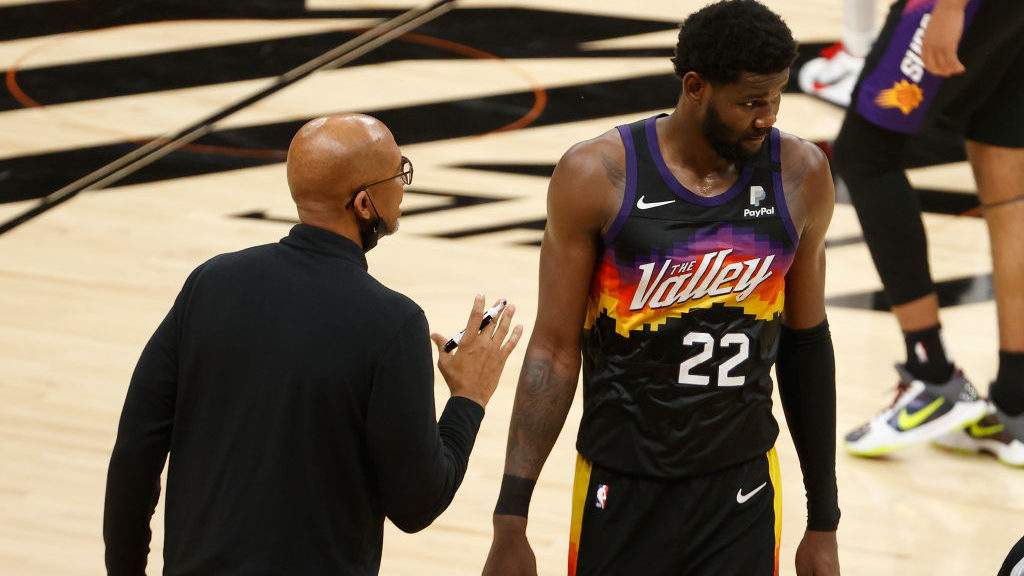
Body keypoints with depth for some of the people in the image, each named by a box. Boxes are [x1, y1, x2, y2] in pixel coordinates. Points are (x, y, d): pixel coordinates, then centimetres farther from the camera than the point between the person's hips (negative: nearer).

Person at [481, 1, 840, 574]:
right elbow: (555, 349, -5)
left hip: (744, 490, 2)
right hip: (622, 491, -2)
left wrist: (823, 522, 10)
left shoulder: (801, 176, -3)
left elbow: (806, 343, 7)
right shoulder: (597, 176, -11)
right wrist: (510, 523, -8)